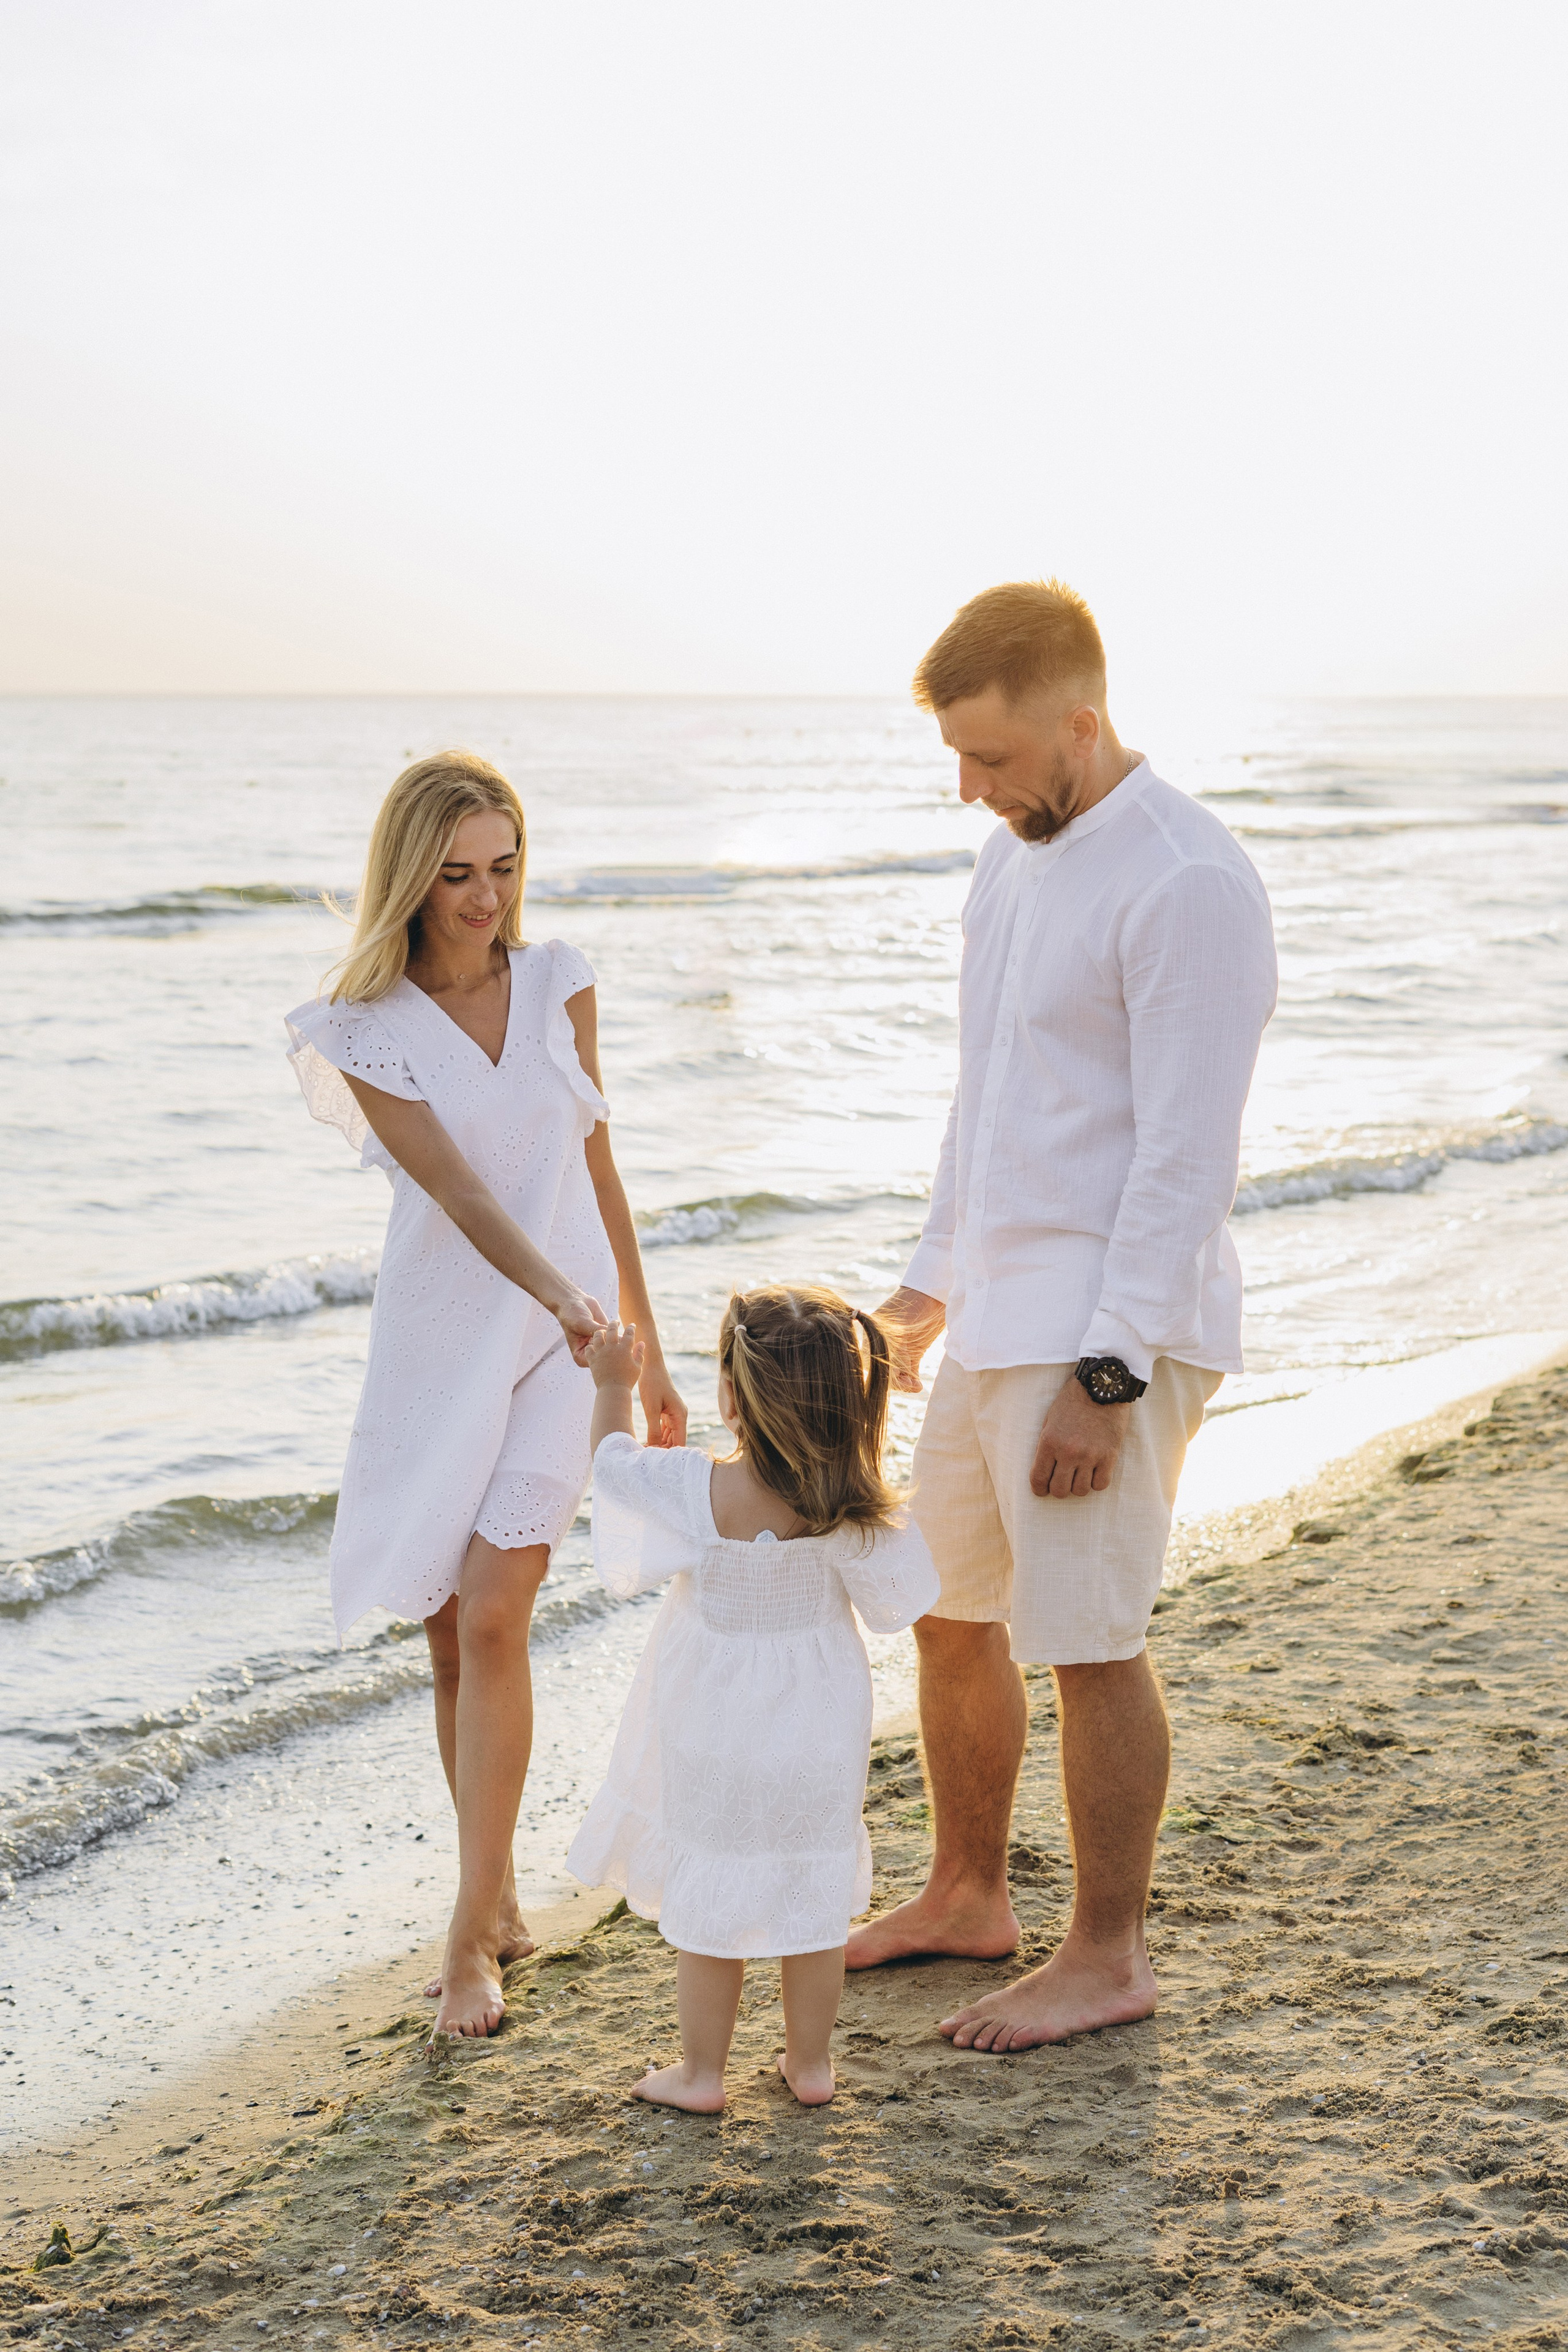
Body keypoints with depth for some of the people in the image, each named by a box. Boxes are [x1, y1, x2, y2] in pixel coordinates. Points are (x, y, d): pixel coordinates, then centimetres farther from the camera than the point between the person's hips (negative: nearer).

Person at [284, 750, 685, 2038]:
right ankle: (500, 1900, 24)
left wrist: (648, 1347, 12)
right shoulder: (365, 1031, -7)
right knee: (453, 1638, 7)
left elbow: (596, 1168, 9)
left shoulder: (559, 980, 2)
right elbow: (459, 1191, -19)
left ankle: (472, 1943, -6)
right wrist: (564, 1296, -35)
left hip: (563, 1344, 0)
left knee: (492, 1620, -11)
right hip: (440, 1340, 0)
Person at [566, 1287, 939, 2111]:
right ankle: (810, 2060, 27)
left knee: (709, 1899, 11)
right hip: (819, 1733, 2)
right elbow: (898, 1590, 3)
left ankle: (701, 2071, 22)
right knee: (814, 1893, 15)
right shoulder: (855, 1511, -15)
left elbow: (615, 1462, -2)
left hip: (715, 1735, -2)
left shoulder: (696, 1491, -22)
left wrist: (613, 1386, 15)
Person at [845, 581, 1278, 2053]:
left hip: (1108, 1331, -9)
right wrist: (931, 1281, 22)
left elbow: (1185, 1156, -20)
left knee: (1085, 1640, -1)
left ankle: (1108, 1958, 15)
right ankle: (968, 1896, 33)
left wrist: (1107, 1375, -22)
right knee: (950, 1613, 16)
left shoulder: (1186, 886, -17)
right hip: (999, 1311, 9)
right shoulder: (1015, 856, 11)